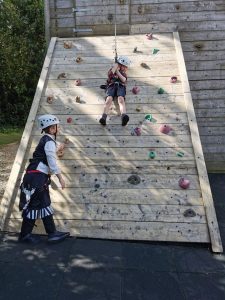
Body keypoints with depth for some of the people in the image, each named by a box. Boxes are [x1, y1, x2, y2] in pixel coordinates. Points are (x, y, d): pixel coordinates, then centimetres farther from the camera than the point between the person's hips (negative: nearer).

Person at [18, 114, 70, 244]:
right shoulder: (49, 142, -13)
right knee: (34, 205, 0)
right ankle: (25, 235, 15)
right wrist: (60, 177, -14)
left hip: (39, 176, 10)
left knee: (45, 204, 11)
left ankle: (52, 233, 18)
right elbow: (52, 162, -19)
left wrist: (59, 147, 54)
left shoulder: (46, 139, 16)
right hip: (36, 177, -10)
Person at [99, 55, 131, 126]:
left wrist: (117, 71, 11)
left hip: (120, 86, 1)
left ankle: (124, 117, -60)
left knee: (121, 99, -33)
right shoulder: (111, 70, 30)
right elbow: (110, 74, 4)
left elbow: (124, 80, 11)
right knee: (109, 99, -32)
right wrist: (116, 64, 13)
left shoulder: (123, 73, 34)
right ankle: (103, 118, -53)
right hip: (111, 85, -1)